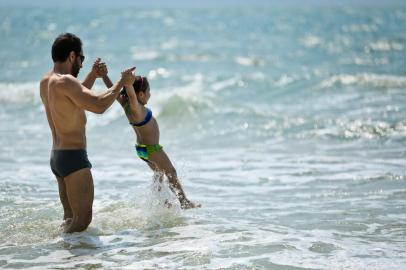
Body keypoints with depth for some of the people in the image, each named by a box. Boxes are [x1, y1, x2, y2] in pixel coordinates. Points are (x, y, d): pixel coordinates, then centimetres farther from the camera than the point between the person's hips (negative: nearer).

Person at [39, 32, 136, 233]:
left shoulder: (45, 82, 11)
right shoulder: (65, 81, -18)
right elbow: (99, 105, -26)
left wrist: (93, 76, 23)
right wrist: (121, 82, -13)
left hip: (57, 156, 10)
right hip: (73, 157, -10)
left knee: (71, 216, 15)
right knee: (83, 219, -9)